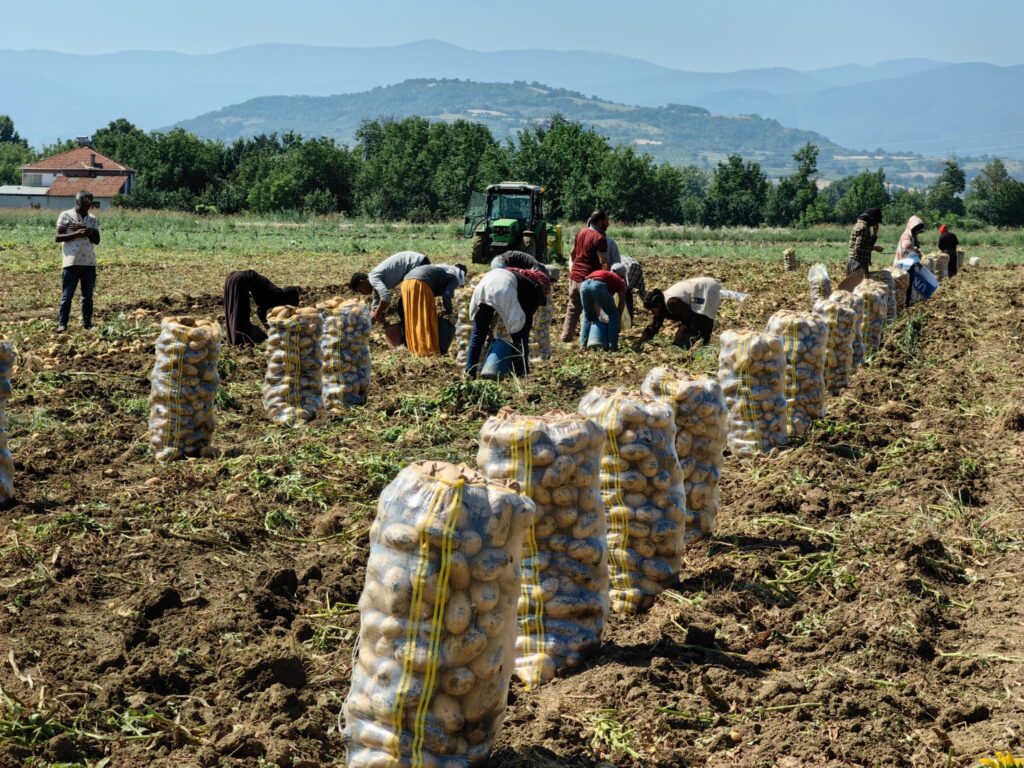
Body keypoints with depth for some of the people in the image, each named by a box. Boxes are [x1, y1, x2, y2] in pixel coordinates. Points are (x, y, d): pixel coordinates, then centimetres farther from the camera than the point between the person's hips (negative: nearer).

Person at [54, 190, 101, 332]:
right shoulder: (66, 216, 0)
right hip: (71, 263, -4)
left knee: (88, 296, 8)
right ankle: (62, 323, 1)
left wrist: (87, 231, -13)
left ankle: (87, 323, 14)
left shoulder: (93, 219, 12)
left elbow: (97, 240, 5)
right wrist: (76, 234, -16)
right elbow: (57, 237, -5)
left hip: (89, 263, 4)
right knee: (67, 295, -2)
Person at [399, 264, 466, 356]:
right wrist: (449, 311, 12)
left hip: (406, 282, 8)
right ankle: (428, 348, 1)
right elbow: (446, 296, -3)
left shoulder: (444, 269, 35)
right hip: (420, 284, -8)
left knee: (413, 319, 15)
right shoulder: (454, 278, 12)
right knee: (427, 318, 1)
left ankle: (415, 347, 19)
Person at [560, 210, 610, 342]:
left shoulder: (581, 232, 9)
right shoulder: (600, 238, -15)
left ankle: (566, 335, 19)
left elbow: (572, 253, 19)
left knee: (573, 308, 16)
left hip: (574, 276, 7)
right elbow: (603, 262, -19)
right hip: (589, 279, -7)